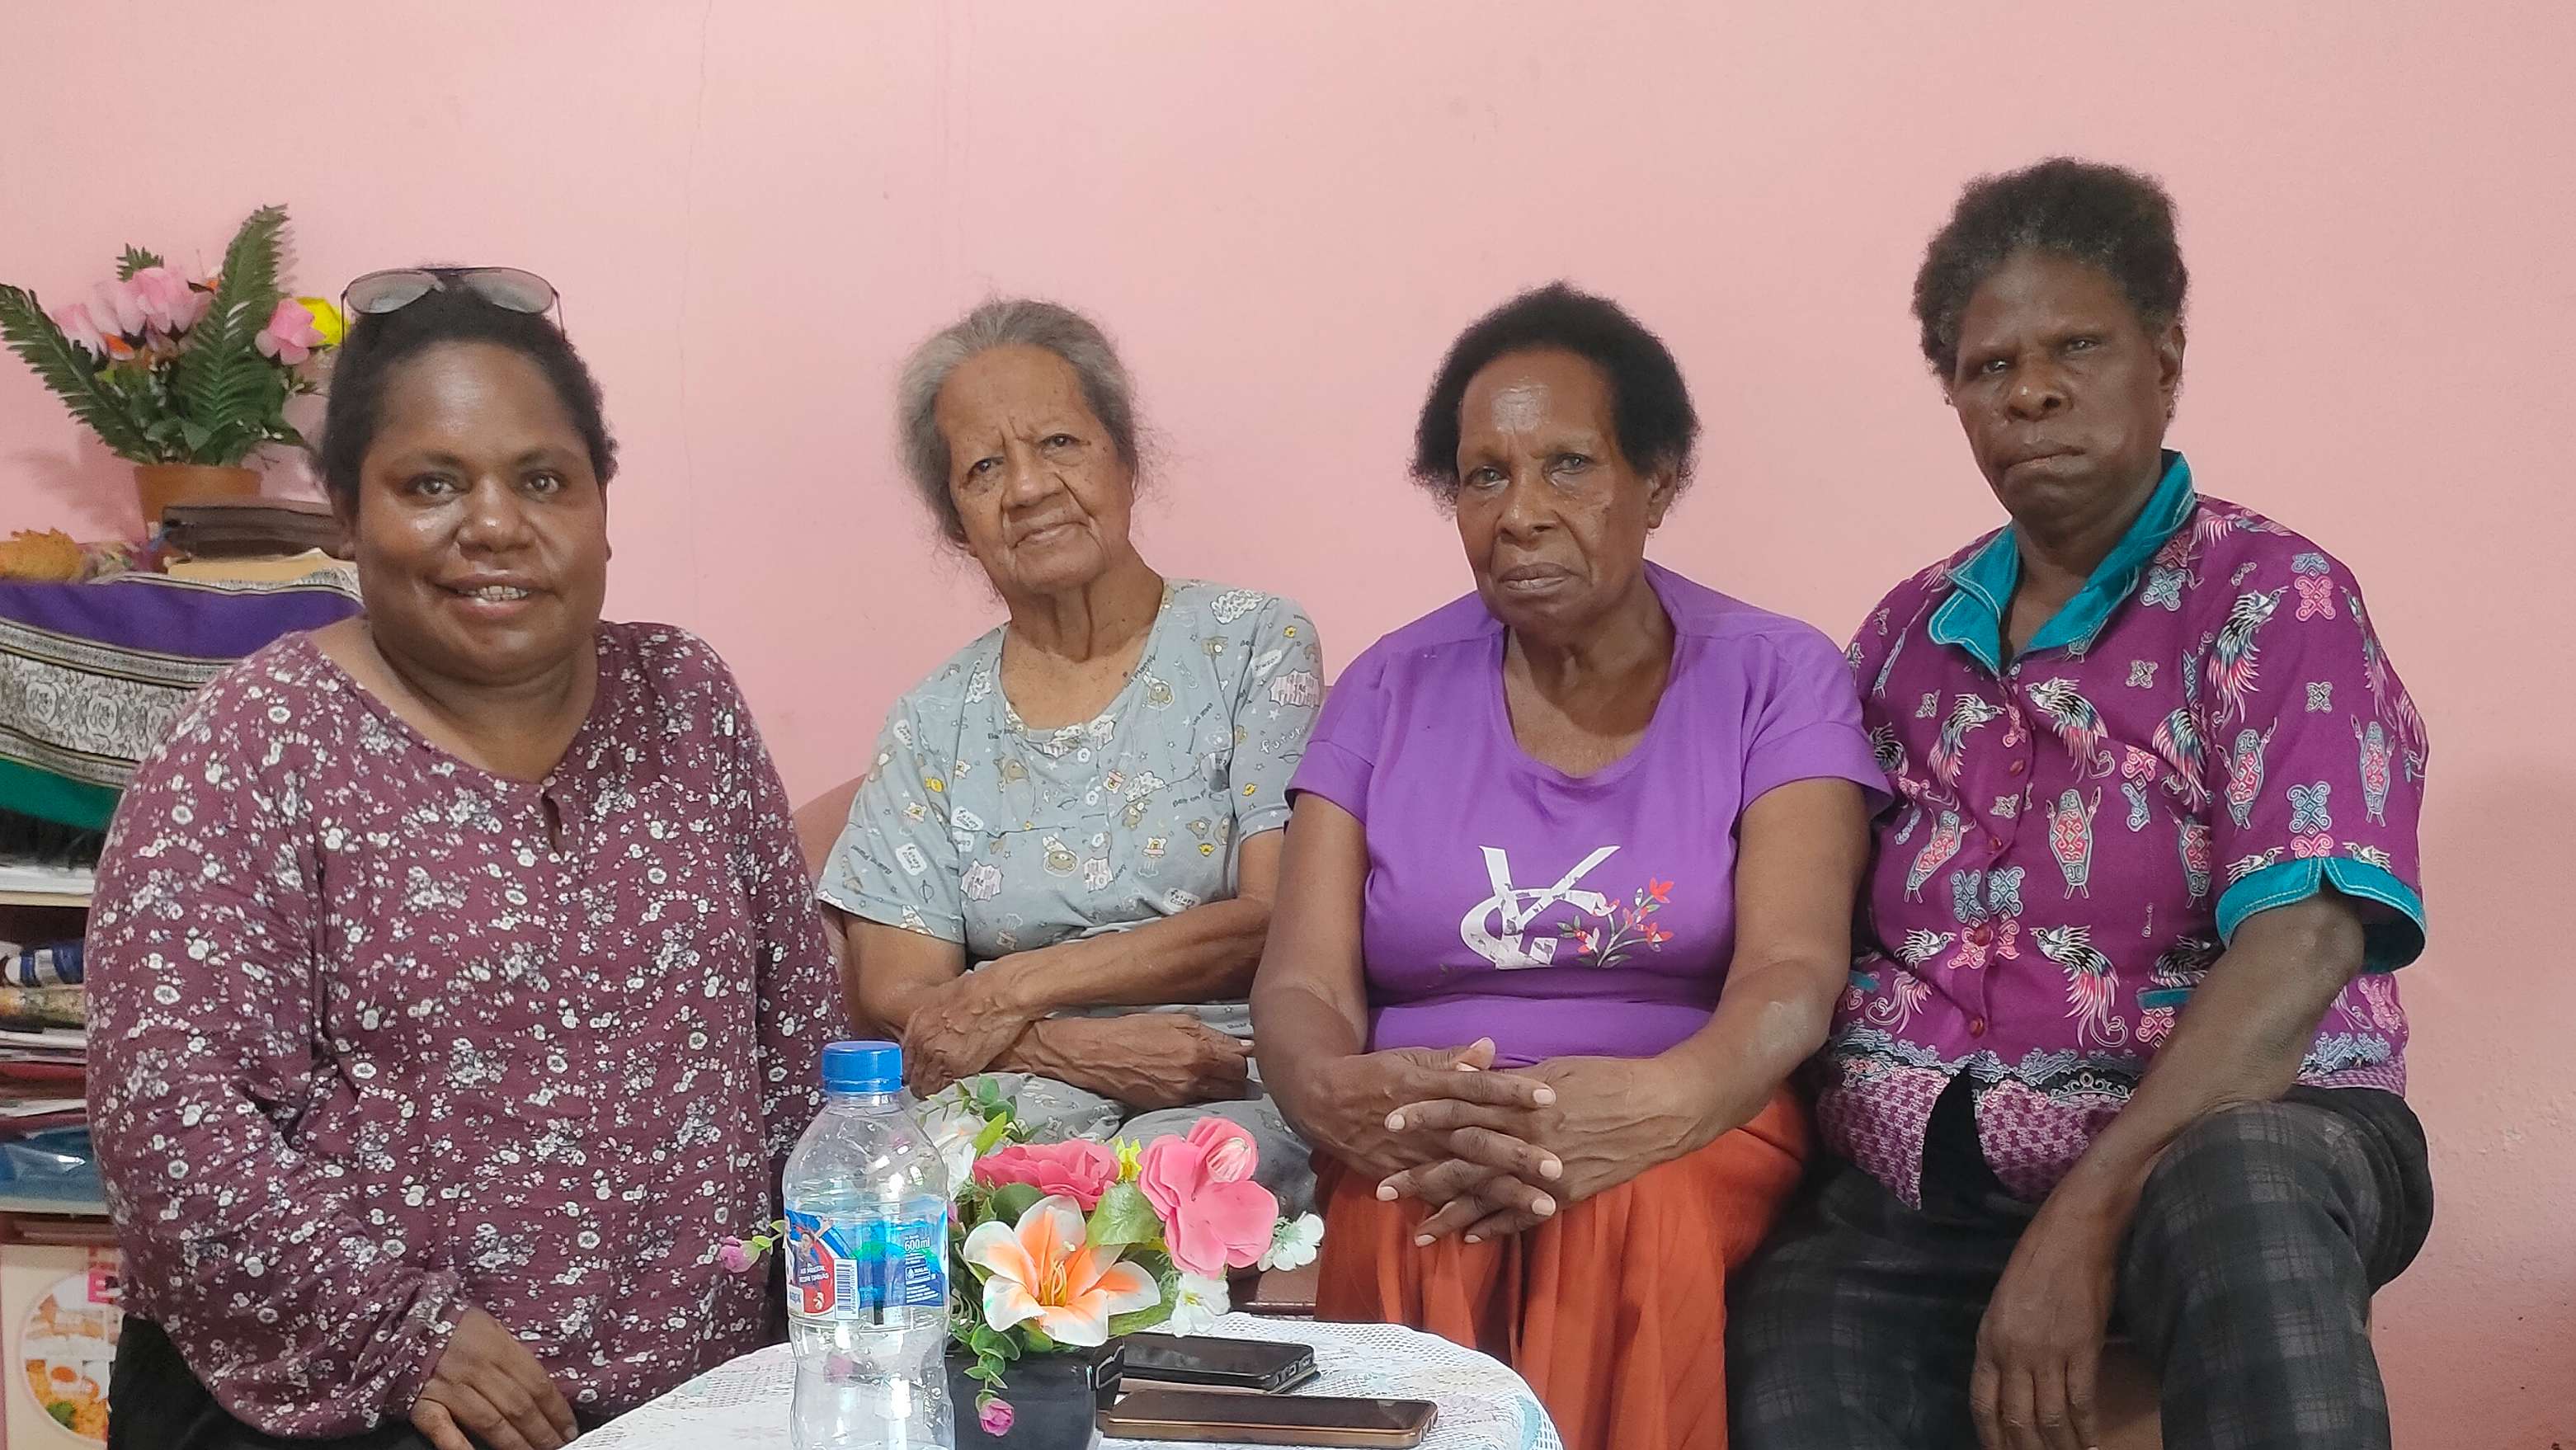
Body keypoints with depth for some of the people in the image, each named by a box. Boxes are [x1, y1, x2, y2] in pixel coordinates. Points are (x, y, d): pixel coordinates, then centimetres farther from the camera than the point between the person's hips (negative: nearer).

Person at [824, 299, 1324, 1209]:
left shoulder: (1255, 646, 6)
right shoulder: (934, 723, 12)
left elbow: (1274, 920, -5)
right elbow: (895, 997, 3)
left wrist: (1012, 990, -12)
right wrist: (1080, 1049, -18)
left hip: (1227, 1097, -3)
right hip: (1010, 1099, 4)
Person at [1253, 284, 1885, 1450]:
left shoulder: (1775, 678, 1)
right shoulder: (1389, 691, 8)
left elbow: (1793, 974, -12)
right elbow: (1301, 987, -2)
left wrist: (1659, 1105, -35)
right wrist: (1344, 1097, -28)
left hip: (1692, 1135, -1)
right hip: (1426, 1149, 1)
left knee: (1631, 1210, -35)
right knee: (1411, 1227, -33)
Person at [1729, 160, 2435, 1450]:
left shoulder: (2273, 603, -3)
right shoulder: (1908, 632, 14)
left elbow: (2296, 950, -15)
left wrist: (2083, 1219, -25)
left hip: (2222, 1136, -3)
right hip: (1909, 1195, 3)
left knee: (2236, 1191, -38)